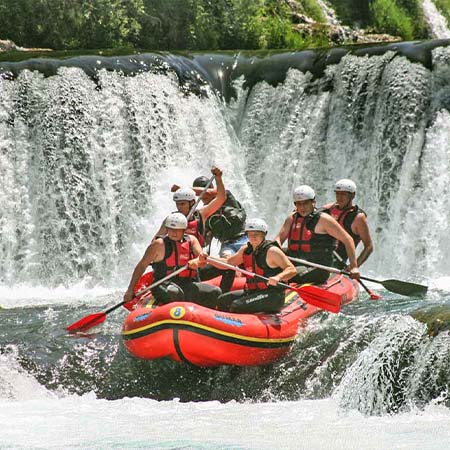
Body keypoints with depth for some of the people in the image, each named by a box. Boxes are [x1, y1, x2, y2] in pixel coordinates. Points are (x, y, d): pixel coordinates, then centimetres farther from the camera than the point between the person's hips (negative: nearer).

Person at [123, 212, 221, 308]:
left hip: (188, 284, 5)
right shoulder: (159, 245, 0)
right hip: (165, 284, -4)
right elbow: (141, 266, 3)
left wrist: (196, 262, -30)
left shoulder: (191, 240, 12)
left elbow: (202, 259, -3)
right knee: (174, 292, -40)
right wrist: (130, 290, -3)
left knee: (215, 292, -15)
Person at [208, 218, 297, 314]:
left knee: (237, 306, -25)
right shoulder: (245, 250, 10)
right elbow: (227, 262, 19)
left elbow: (292, 270, -19)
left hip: (273, 296, -8)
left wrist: (278, 277, -39)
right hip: (252, 292, 8)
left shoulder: (272, 251, -13)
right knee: (222, 301, 2)